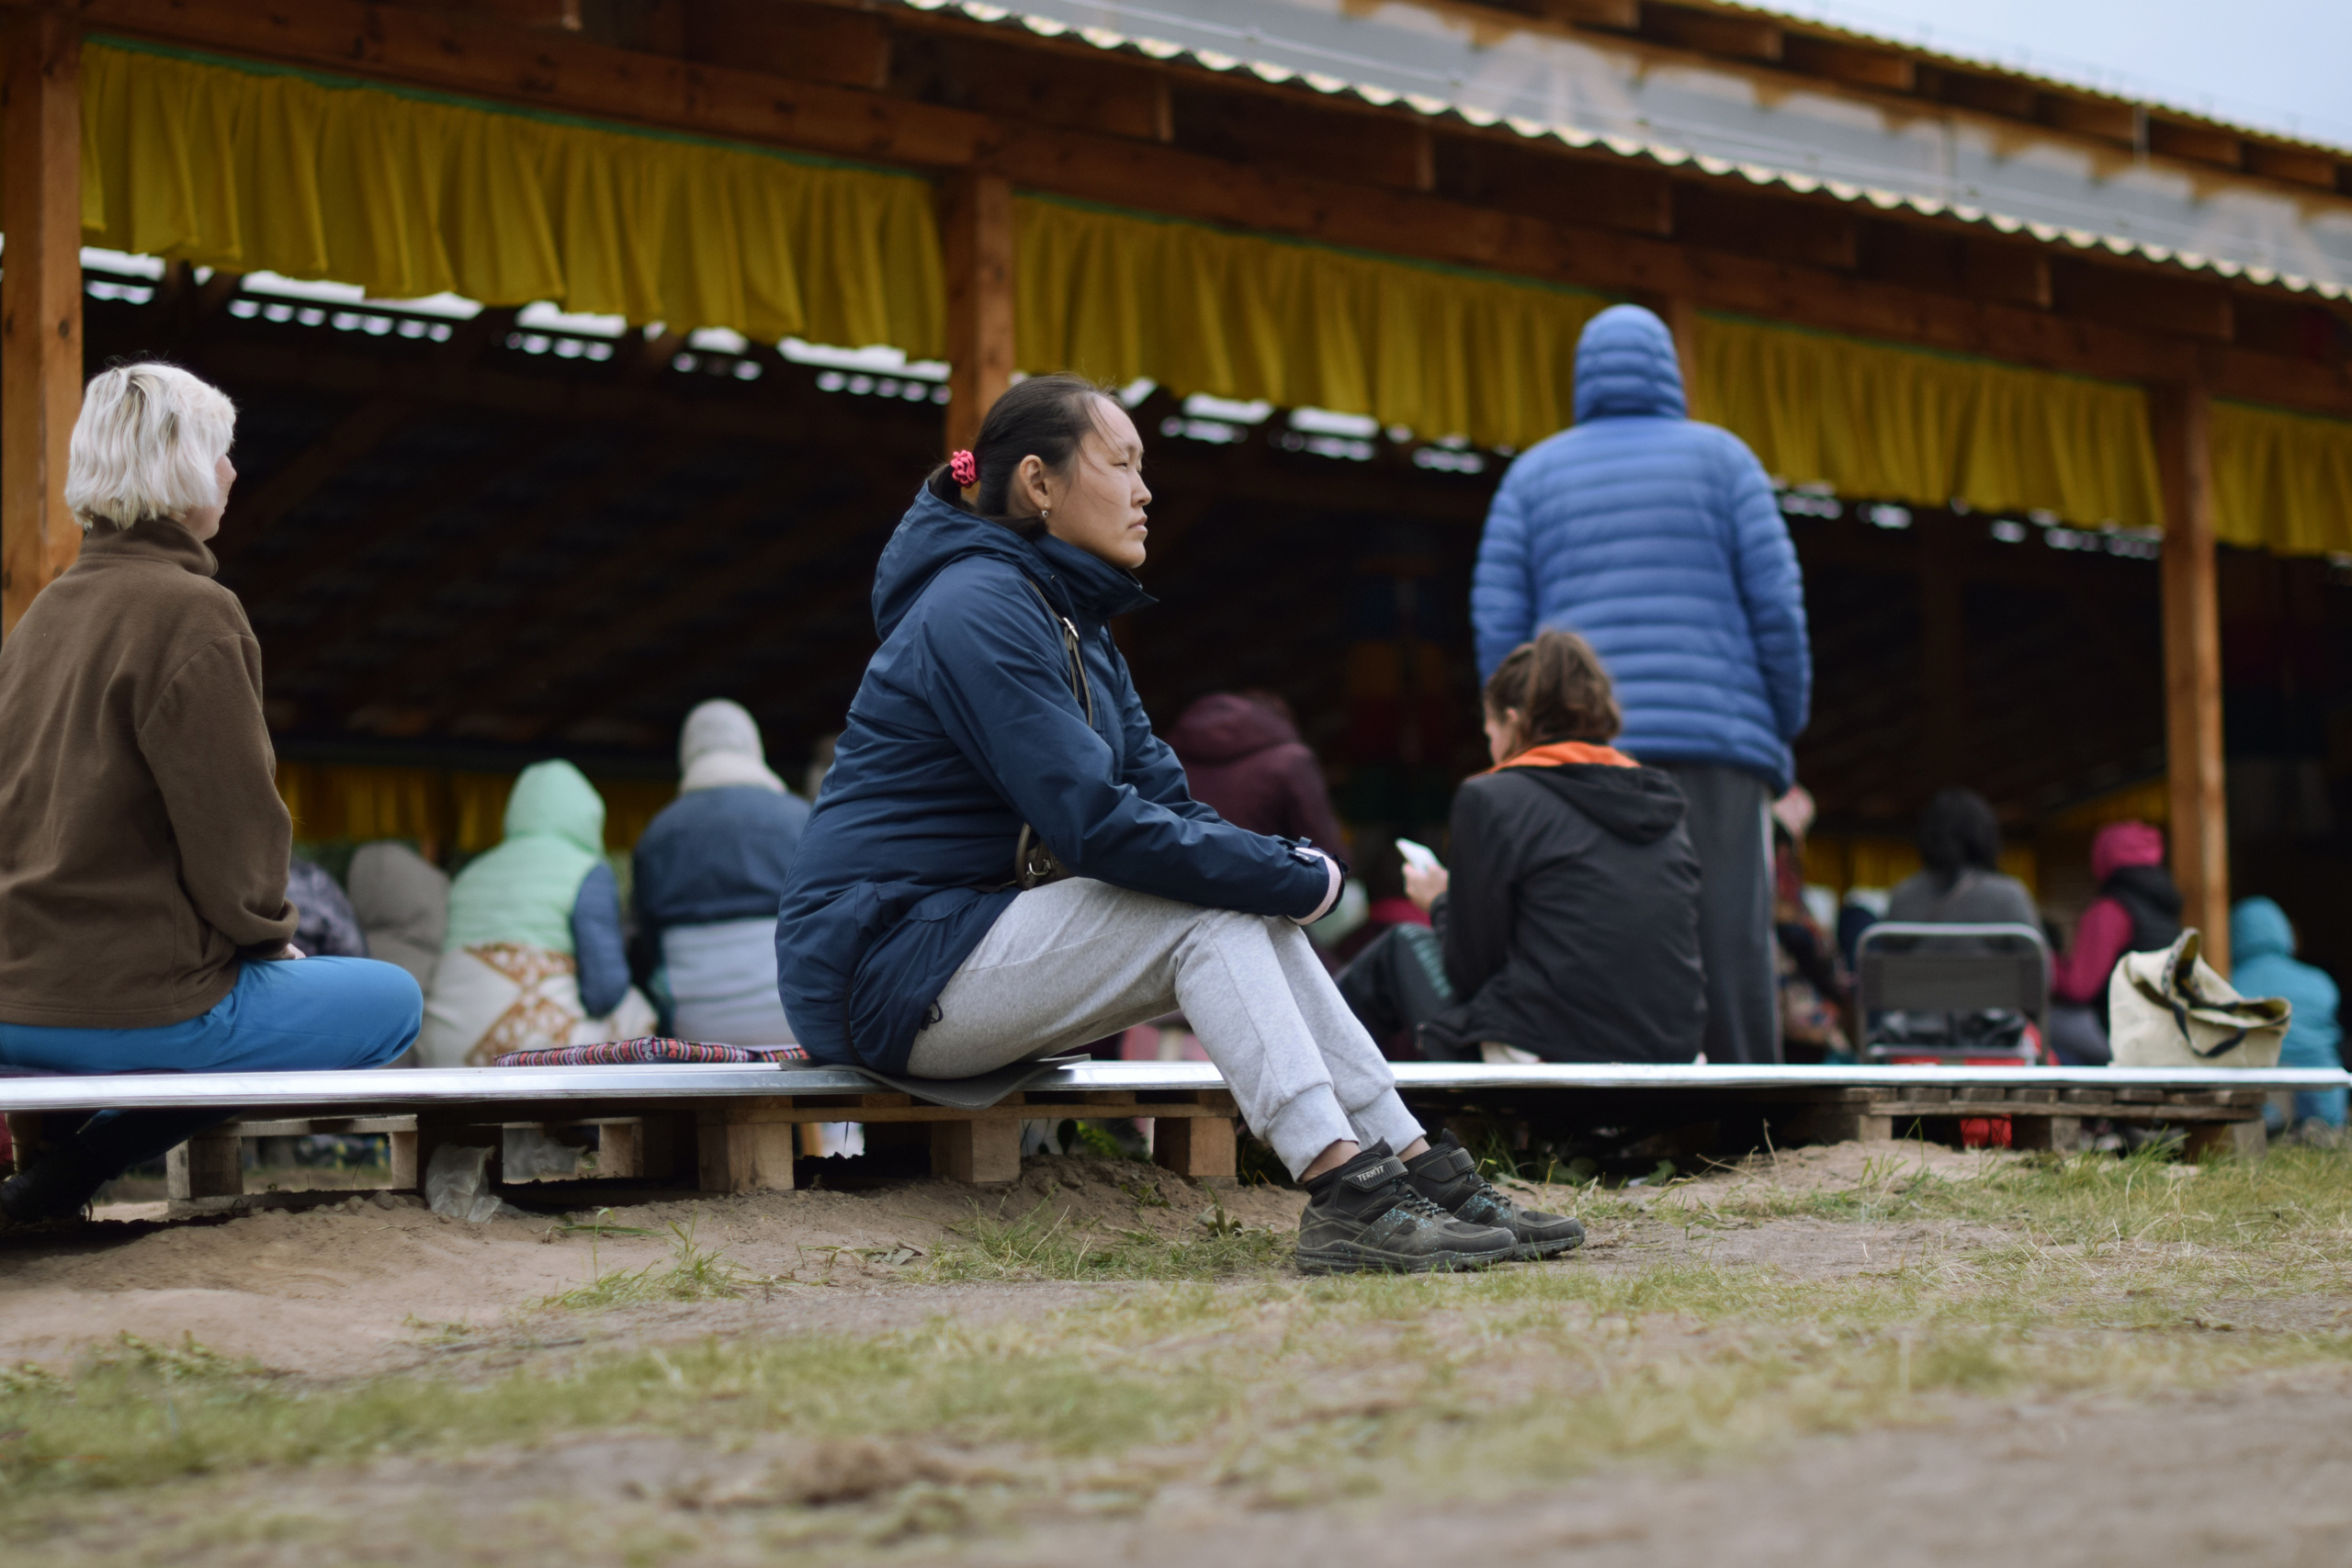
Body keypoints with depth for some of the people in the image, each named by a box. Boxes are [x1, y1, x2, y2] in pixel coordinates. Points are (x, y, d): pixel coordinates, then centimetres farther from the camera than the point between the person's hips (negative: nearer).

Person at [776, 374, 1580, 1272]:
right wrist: (1293, 878, -17)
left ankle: (1418, 1173, -7)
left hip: (977, 945, 9)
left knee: (1250, 914, -4)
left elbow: (1165, 800, 11)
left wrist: (1290, 864, -9)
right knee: (1212, 910, -20)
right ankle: (1344, 1196, -28)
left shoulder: (1073, 622, 17)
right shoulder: (979, 609, -16)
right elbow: (1094, 823, -24)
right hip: (890, 968, -9)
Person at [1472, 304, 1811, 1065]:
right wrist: (1785, 730, 9)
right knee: (1730, 950, -4)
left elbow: (1497, 625, 8)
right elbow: (1777, 606, 2)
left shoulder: (1532, 474, 14)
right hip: (1715, 745, -2)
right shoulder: (1721, 458, 9)